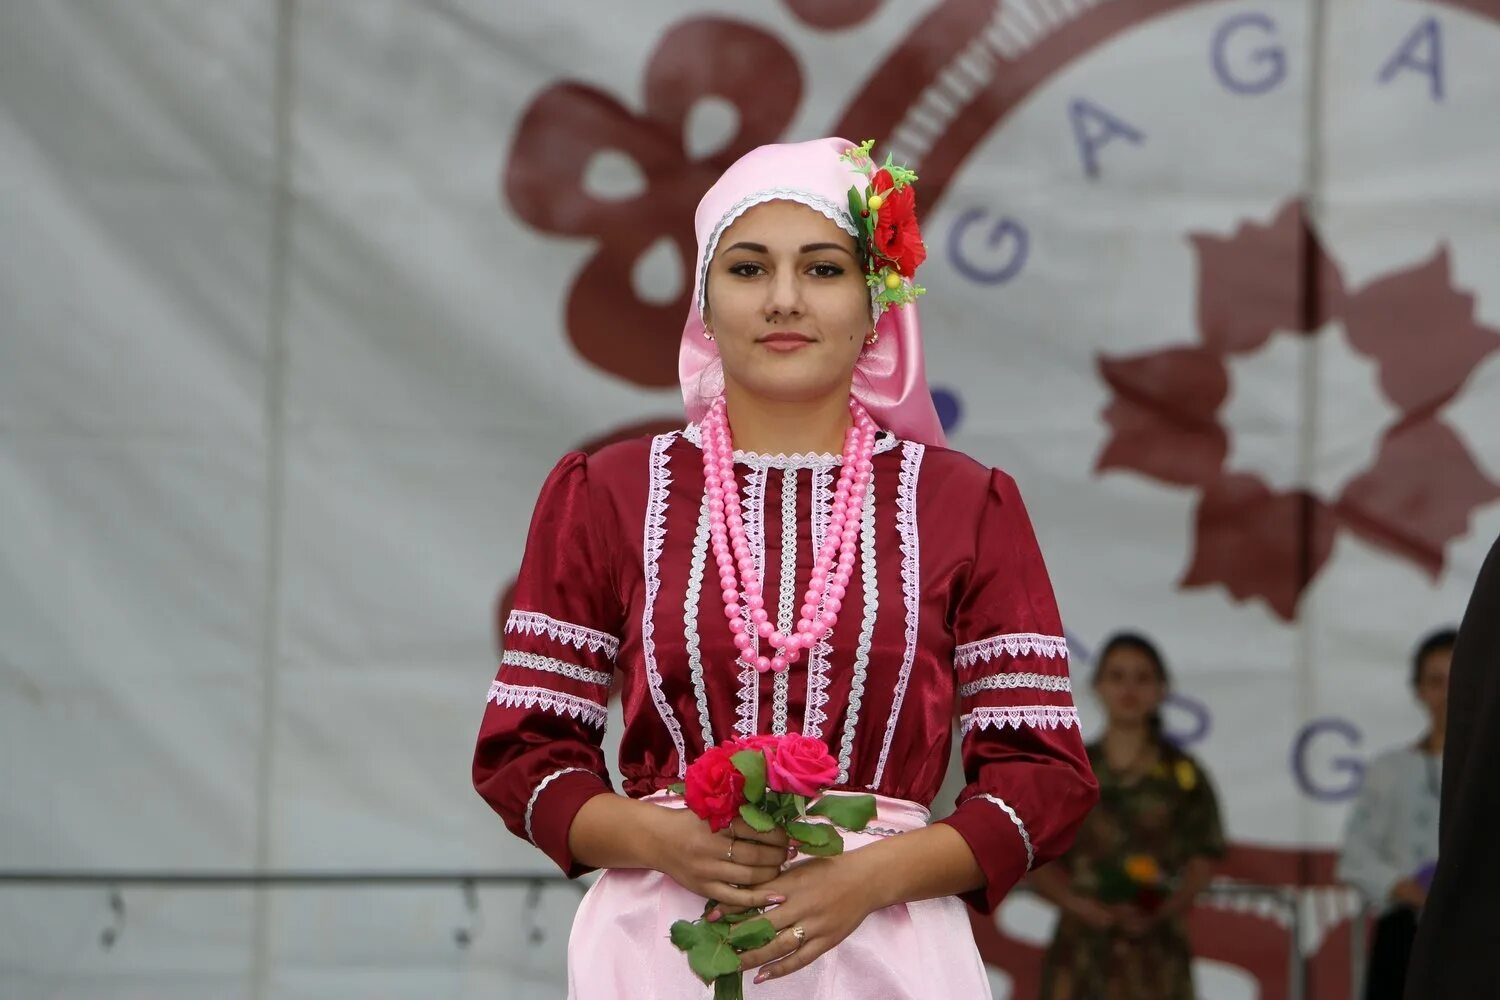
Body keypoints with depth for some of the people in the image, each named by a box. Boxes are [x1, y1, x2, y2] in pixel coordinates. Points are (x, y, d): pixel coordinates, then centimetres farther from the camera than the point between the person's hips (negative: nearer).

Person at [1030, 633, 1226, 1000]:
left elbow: (1200, 863, 2)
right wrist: (1083, 906, -12)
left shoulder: (1182, 775, 5)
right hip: (1081, 951, 1)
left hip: (1155, 953, -1)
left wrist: (1157, 914, -16)